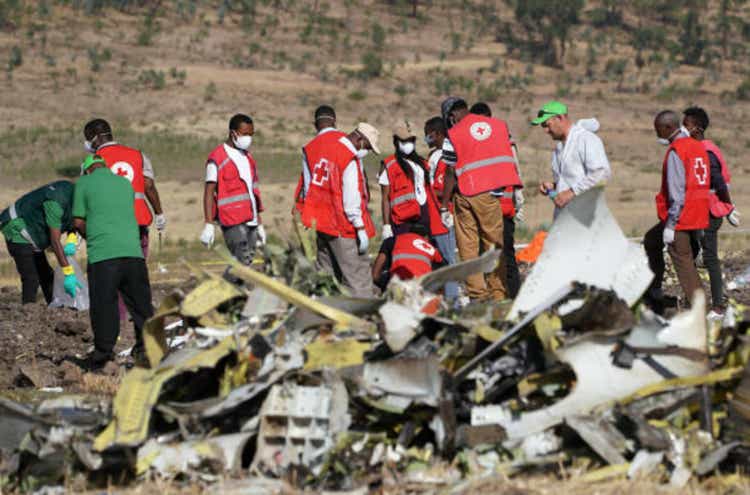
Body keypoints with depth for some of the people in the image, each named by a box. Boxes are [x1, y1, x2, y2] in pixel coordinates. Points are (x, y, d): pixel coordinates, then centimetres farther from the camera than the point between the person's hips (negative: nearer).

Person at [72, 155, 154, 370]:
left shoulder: (84, 183, 8)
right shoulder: (125, 183, 20)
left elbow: (78, 221, 7)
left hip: (102, 254, -3)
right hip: (133, 250, 3)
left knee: (104, 306, 0)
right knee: (140, 304, 10)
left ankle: (102, 354, 0)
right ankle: (146, 349, 11)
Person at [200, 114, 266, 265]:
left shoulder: (248, 157, 20)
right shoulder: (218, 157, -5)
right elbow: (209, 192, -8)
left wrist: (259, 224, 22)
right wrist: (208, 224, -15)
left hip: (250, 221, 8)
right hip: (233, 222, -8)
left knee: (247, 263, 3)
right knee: (243, 262, -16)